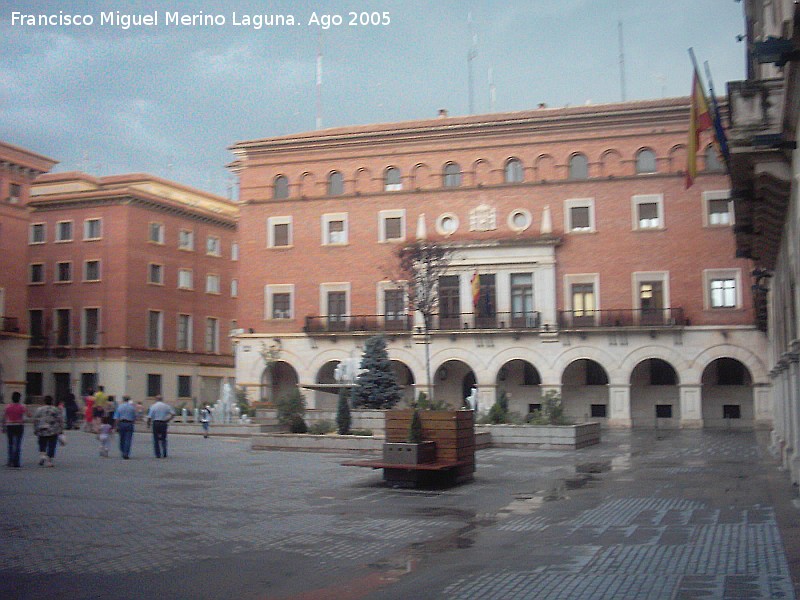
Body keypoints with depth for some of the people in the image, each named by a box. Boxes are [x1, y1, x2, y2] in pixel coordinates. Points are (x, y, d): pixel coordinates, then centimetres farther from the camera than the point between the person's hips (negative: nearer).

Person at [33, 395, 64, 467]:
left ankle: (42, 455, -9)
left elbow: (35, 421, 5)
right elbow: (60, 421, -1)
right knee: (51, 447, 2)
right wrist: (61, 430, 5)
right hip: (53, 432, -1)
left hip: (42, 432, 2)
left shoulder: (39, 410, 3)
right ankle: (49, 461, -2)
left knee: (42, 446, 14)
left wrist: (35, 431, 12)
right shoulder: (56, 410, -1)